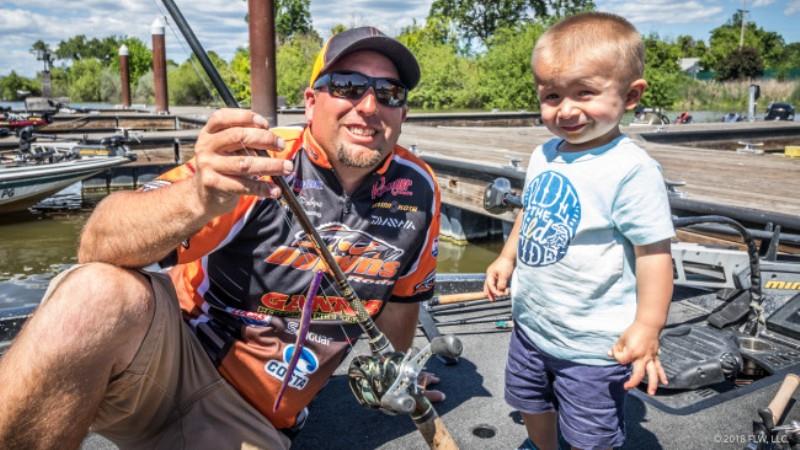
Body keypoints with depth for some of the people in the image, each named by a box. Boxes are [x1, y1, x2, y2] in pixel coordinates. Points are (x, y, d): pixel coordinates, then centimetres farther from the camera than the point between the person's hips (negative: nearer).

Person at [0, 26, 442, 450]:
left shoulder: (416, 191, -4)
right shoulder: (258, 159, -16)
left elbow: (402, 293, 14)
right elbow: (98, 246, -26)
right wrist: (198, 197, -44)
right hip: (171, 350, -3)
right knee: (96, 296, -34)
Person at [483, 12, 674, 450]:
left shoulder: (632, 169, -23)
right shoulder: (544, 156, 0)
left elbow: (654, 250, -21)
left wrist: (646, 327, -23)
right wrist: (507, 258, 9)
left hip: (591, 343, -7)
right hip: (530, 324, 7)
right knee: (532, 406, 27)